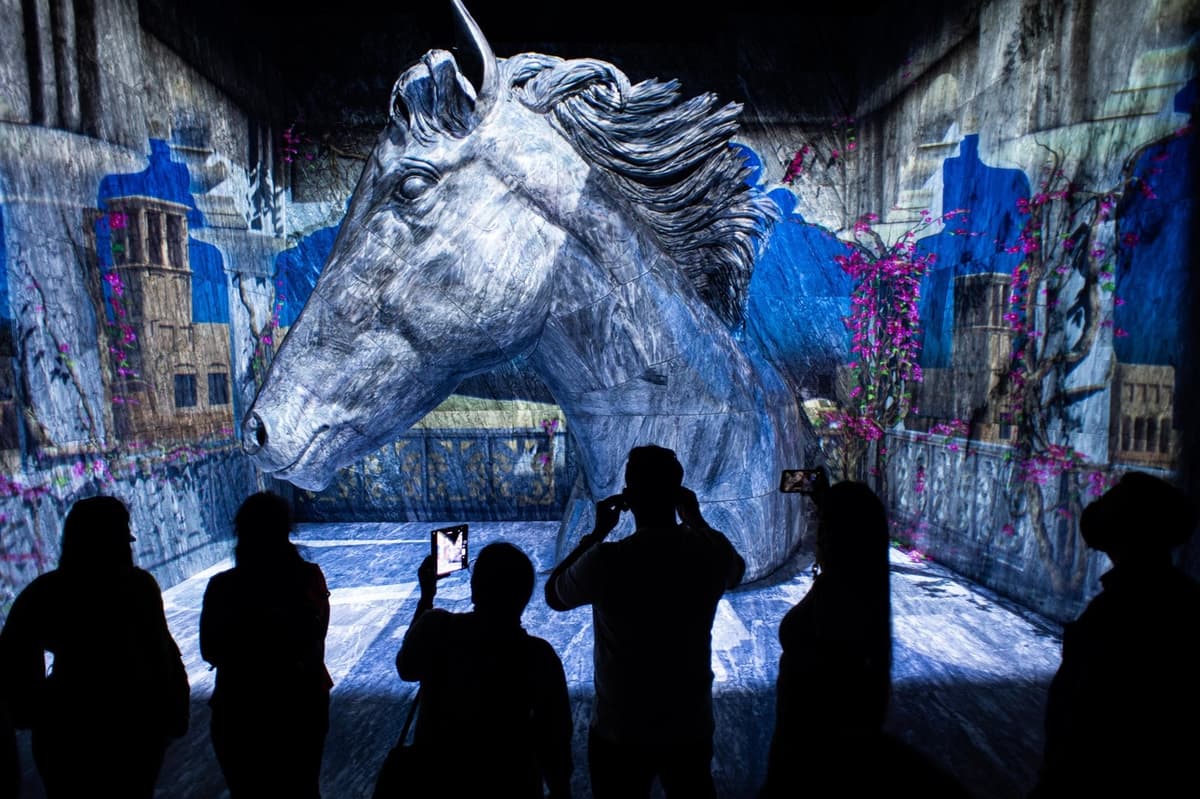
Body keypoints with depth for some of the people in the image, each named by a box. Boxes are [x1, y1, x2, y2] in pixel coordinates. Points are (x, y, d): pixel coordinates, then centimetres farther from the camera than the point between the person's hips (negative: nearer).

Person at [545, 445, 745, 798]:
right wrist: (697, 520, 10)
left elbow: (553, 594, -3)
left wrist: (597, 532, -2)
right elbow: (737, 571, 12)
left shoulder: (607, 561, -25)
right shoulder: (711, 551, -15)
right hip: (691, 726, 3)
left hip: (620, 732, -3)